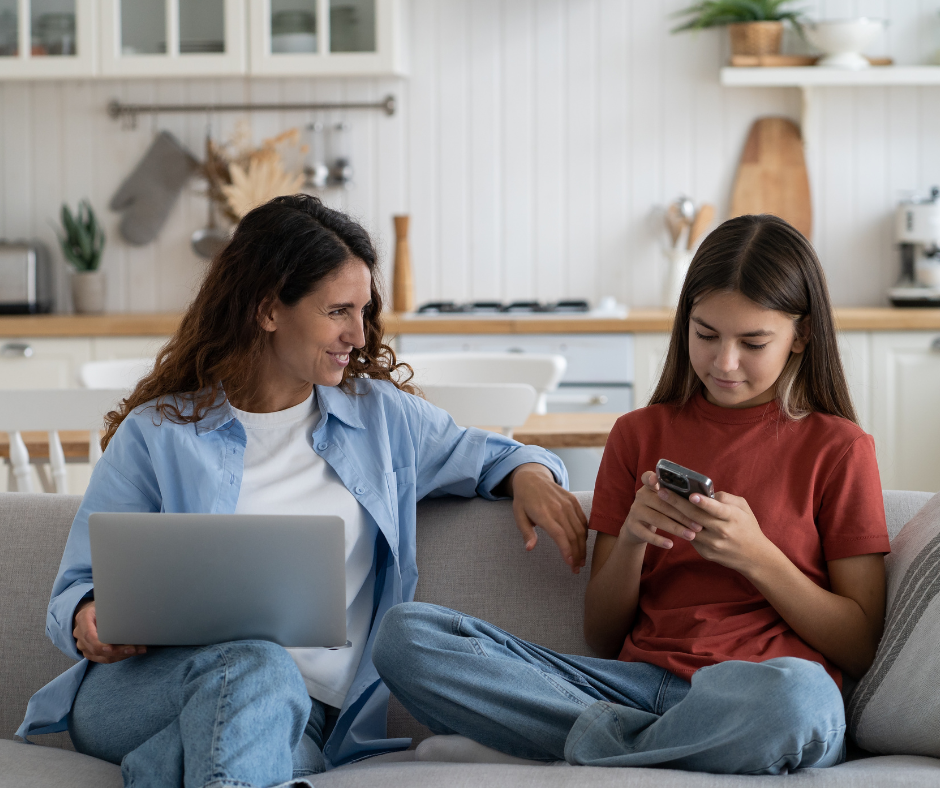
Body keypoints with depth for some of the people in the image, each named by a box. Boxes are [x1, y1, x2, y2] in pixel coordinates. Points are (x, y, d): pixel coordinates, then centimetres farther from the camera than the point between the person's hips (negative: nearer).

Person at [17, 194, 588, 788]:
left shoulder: (381, 414, 19)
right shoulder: (157, 433, 9)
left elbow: (478, 454, 34)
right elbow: (80, 586, 9)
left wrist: (528, 474, 9)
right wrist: (89, 620, -16)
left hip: (297, 715, 2)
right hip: (147, 688, -2)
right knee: (256, 666, -39)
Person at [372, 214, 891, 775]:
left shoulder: (838, 448, 7)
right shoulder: (639, 435, 17)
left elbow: (861, 651, 3)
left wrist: (755, 555, -9)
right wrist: (630, 542, -4)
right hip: (640, 680, 4)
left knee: (793, 693, -44)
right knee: (405, 634, -16)